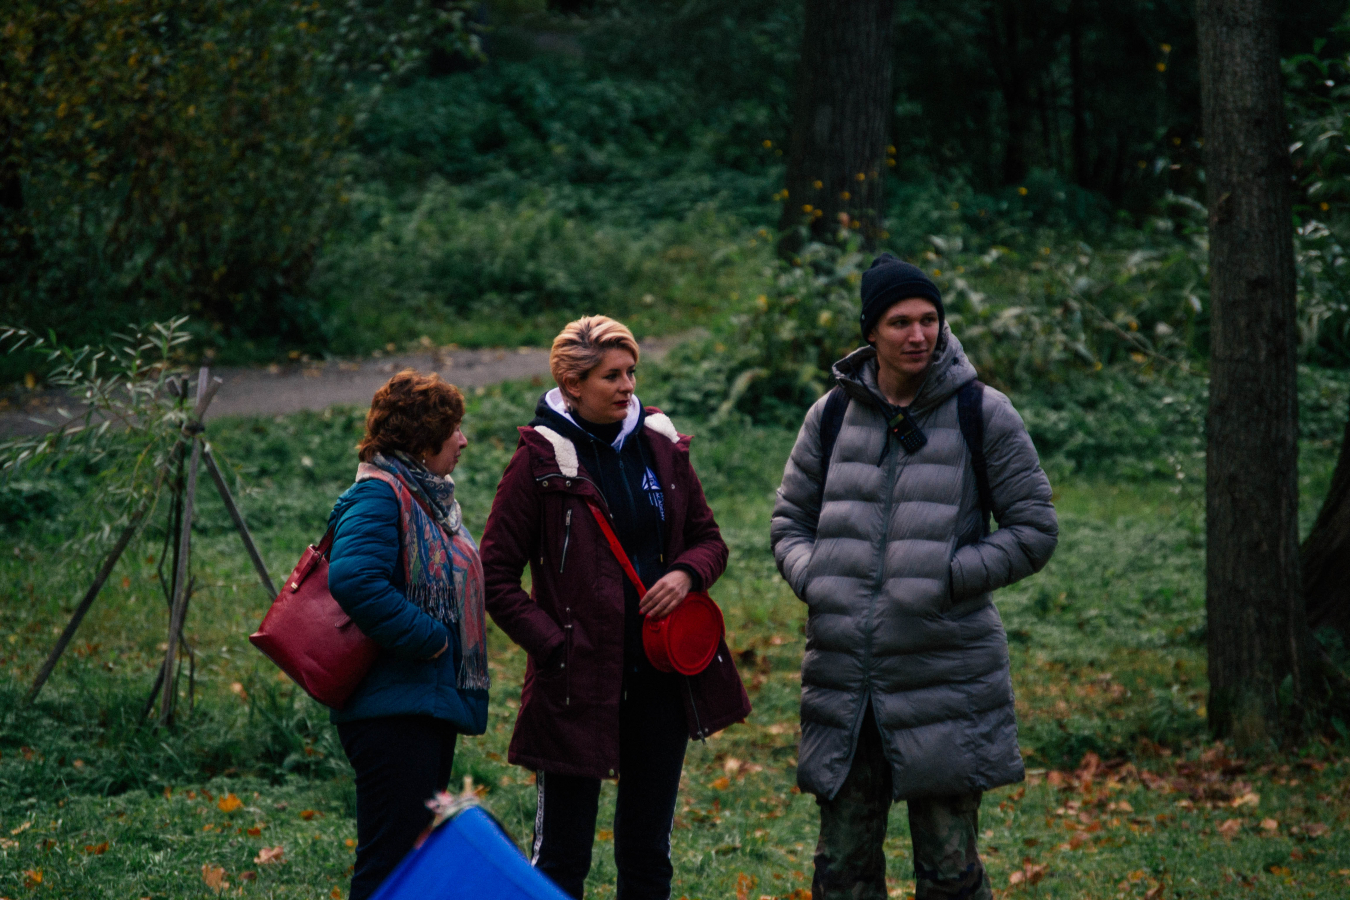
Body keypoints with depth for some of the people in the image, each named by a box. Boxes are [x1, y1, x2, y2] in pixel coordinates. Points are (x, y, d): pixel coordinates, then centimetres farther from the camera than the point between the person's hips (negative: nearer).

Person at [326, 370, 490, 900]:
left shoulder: (429, 496, 16)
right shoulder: (378, 494, -15)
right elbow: (354, 579, -30)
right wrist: (427, 638, -22)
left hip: (433, 701, 10)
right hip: (395, 706, -10)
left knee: (421, 844, 16)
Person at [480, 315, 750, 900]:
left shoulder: (659, 445, 7)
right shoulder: (541, 460, -7)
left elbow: (708, 539, 16)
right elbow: (496, 574, -6)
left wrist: (687, 572, -6)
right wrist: (550, 643, -13)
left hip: (661, 672, 5)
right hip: (579, 680, -5)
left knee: (647, 850, 14)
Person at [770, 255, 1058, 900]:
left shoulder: (981, 414, -1)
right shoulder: (833, 415, 9)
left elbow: (1034, 530, 0)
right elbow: (790, 522, 17)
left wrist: (948, 578, -11)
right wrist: (814, 581, -3)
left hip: (943, 674, -3)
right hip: (844, 672, 3)